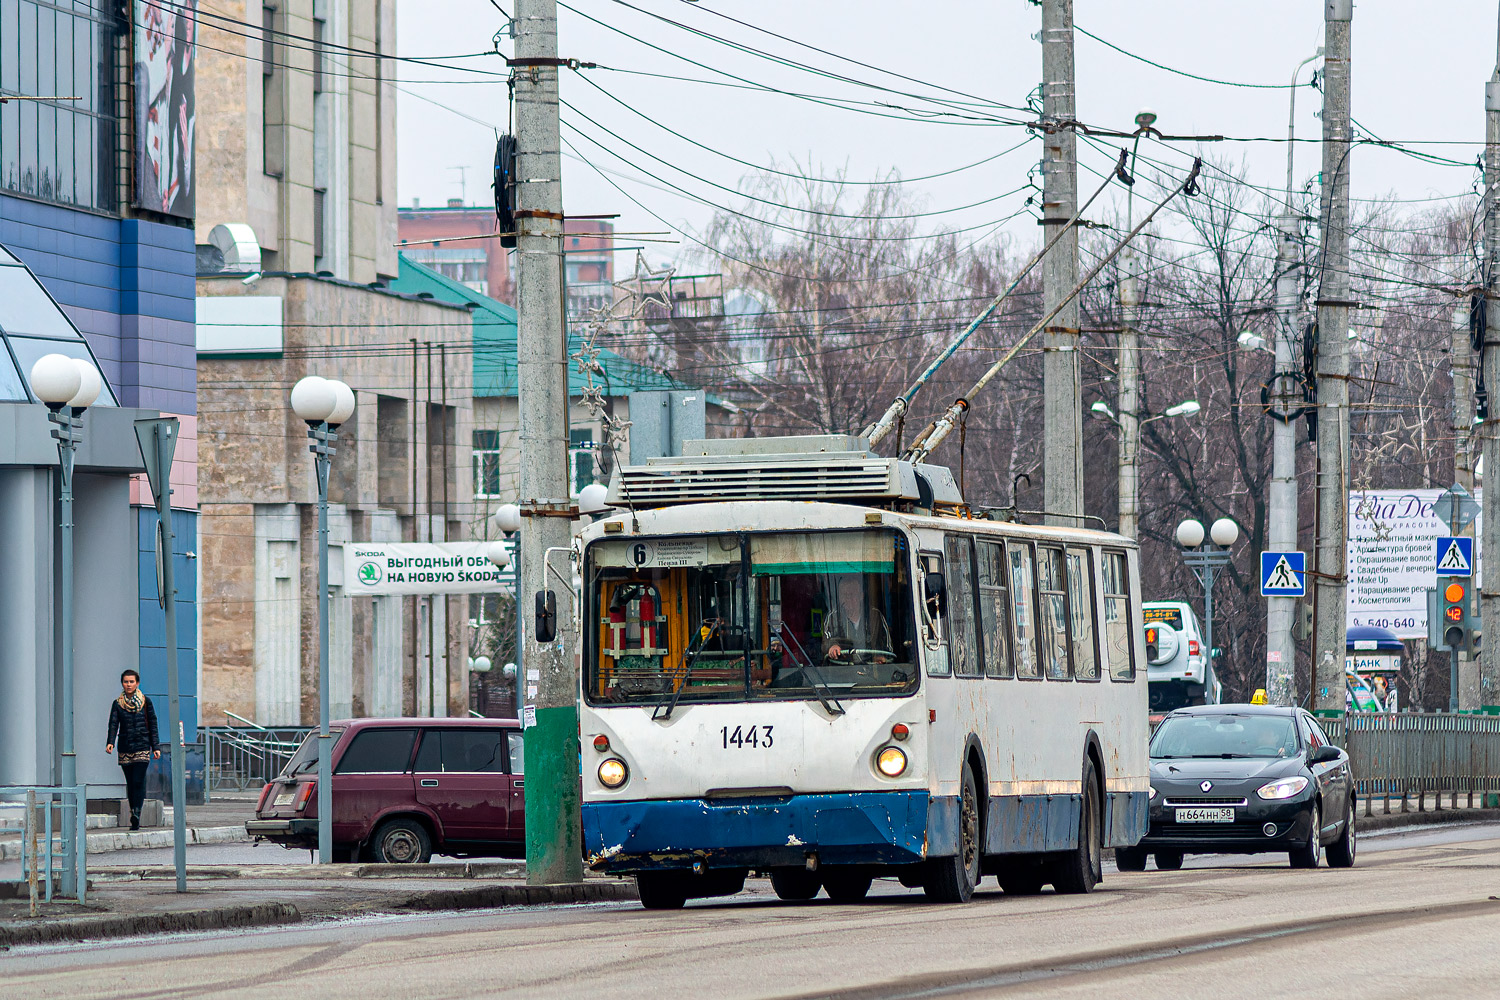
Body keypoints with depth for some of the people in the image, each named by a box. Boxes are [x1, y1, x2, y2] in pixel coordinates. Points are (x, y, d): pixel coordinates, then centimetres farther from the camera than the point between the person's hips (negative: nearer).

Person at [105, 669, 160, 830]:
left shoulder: (145, 702, 5)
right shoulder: (117, 704, 8)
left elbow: (153, 725, 7)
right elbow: (113, 724, -2)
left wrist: (155, 747, 3)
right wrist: (110, 742, -19)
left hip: (142, 746, -2)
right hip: (124, 748, 2)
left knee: (138, 780, -16)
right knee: (130, 783, 4)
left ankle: (136, 813, -24)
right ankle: (135, 818, 9)